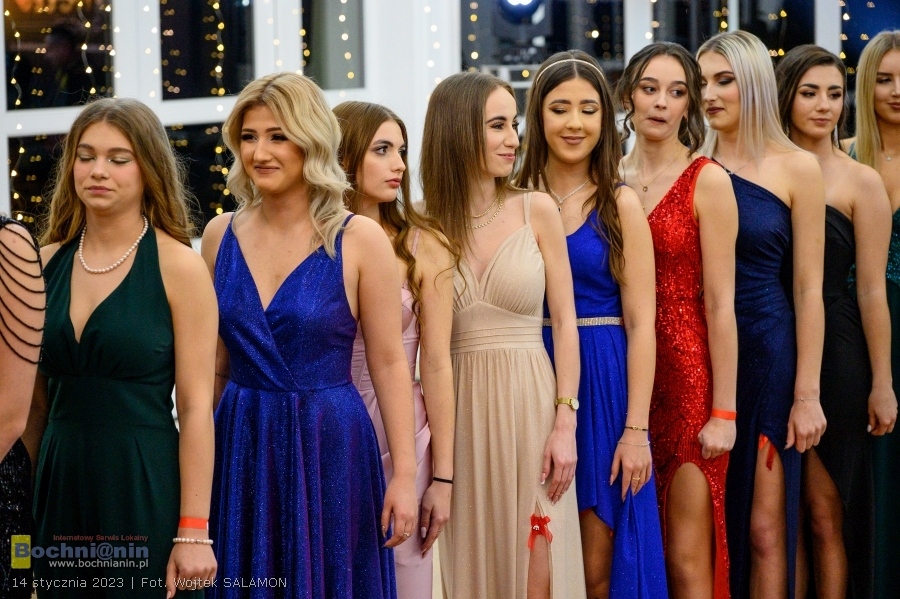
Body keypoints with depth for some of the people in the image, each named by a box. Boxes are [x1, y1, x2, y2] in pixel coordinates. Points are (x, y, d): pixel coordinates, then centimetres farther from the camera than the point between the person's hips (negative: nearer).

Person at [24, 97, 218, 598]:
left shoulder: (178, 265, -7)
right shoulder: (46, 262, 5)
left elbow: (196, 407, -10)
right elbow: (35, 398, 13)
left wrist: (194, 532, -14)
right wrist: (28, 493, 10)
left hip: (144, 485, -4)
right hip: (60, 482, 4)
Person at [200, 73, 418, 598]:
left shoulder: (358, 239, -7)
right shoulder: (222, 235, 4)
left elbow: (389, 362, -5)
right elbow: (214, 362, 11)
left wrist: (405, 474, -10)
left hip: (329, 446, -3)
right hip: (240, 446, 3)